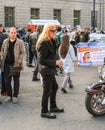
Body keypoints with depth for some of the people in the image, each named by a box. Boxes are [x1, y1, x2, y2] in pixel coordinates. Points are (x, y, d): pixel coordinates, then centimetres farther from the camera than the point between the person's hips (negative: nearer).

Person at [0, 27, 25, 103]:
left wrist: (19, 61, -14)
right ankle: (9, 95, 20)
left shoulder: (20, 42, -4)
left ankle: (15, 96, 17)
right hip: (7, 64, 4)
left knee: (16, 81, 7)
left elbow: (23, 52, -5)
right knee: (7, 81, 7)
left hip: (16, 64, -3)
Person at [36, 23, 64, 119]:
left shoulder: (50, 41, 12)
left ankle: (53, 107, 35)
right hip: (46, 70, -10)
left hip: (50, 69, 10)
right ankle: (44, 111, 11)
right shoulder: (43, 43, -20)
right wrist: (55, 62, -21)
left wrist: (56, 63, 8)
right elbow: (41, 60, -23)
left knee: (54, 87, 20)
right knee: (47, 90, -1)